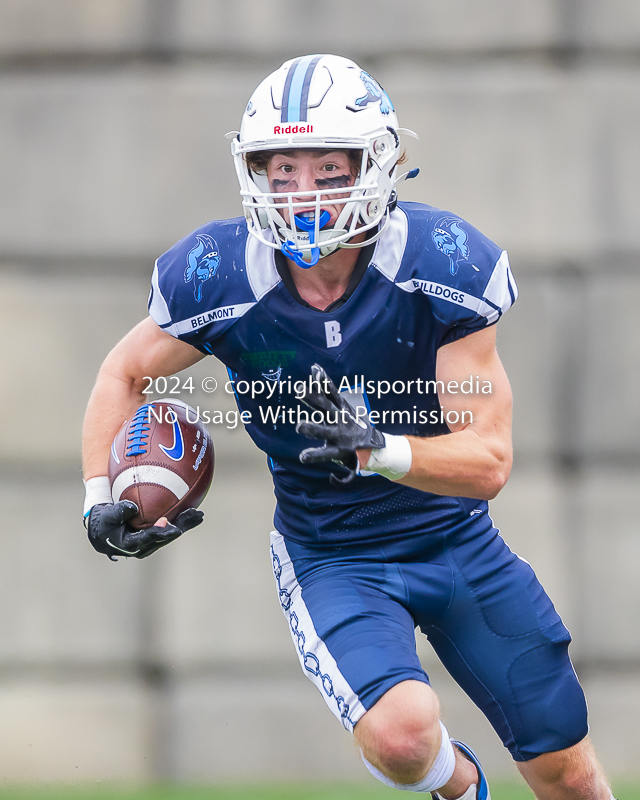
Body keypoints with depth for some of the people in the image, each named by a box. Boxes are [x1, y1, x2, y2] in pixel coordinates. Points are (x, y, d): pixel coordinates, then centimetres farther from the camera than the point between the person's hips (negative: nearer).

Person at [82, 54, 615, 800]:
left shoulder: (442, 266, -22)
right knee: (400, 732, -28)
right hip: (331, 558, -1)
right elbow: (125, 372, 3)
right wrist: (100, 497, -12)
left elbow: (488, 461, -21)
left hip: (455, 535, 1)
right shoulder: (221, 282, -19)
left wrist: (380, 450, -40)